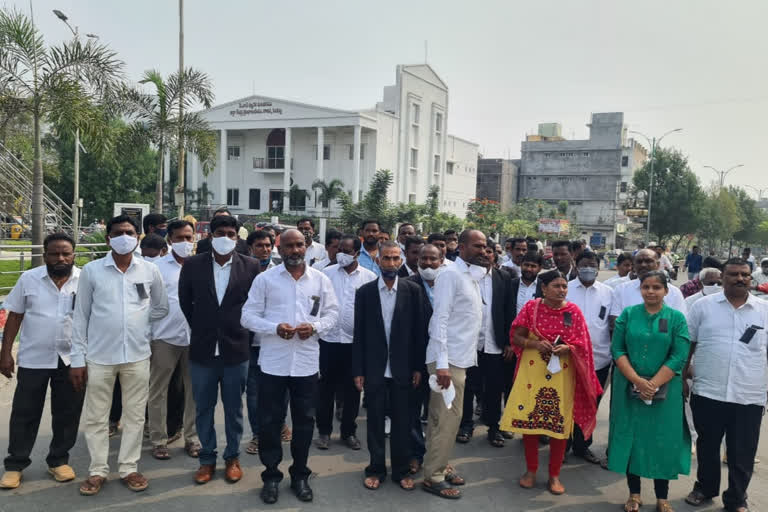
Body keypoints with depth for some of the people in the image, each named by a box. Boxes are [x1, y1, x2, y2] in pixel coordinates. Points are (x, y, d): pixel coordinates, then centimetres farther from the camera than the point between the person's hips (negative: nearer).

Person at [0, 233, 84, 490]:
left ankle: (58, 460, 26)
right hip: (33, 359, 0)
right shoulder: (28, 279, -2)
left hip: (72, 359, 0)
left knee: (67, 413, 10)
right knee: (24, 413, 8)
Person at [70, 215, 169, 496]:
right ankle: (98, 471, 22)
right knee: (96, 417, 8)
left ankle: (129, 468, 22)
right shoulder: (91, 270, -3)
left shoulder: (150, 270, 0)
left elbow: (161, 308, 14)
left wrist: (137, 321, 2)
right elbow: (80, 317, 0)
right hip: (99, 356, -1)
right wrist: (77, 358, -2)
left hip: (137, 355, 1)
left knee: (135, 415, 9)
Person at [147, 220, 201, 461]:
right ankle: (159, 440, 17)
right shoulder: (157, 266, 1)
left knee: (193, 389, 7)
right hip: (165, 336, -1)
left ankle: (192, 438, 19)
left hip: (195, 337, 2)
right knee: (158, 390, 5)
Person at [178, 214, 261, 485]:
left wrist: (239, 332, 6)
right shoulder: (192, 265, -2)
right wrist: (201, 329, 12)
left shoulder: (251, 266, -5)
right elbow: (185, 302, 9)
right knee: (204, 408, 12)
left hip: (236, 349, -1)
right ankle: (207, 459, 27)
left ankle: (232, 458, 28)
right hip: (202, 350, 1)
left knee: (233, 409, 12)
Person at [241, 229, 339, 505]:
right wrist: (275, 328, -18)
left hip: (307, 362, 2)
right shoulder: (264, 278, -1)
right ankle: (271, 475, 24)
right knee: (269, 420, 7)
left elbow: (332, 313, 7)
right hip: (273, 362, -1)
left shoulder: (321, 280, 4)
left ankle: (300, 475, 28)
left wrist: (315, 327, -13)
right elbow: (248, 316, -2)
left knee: (304, 420, 11)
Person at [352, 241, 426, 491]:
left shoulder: (413, 290, -1)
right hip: (375, 369, 0)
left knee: (402, 421, 9)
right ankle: (376, 469, 24)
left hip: (402, 369, 0)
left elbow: (418, 330, 1)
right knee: (375, 421, 9)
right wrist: (358, 371, -2)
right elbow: (359, 334, 0)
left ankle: (401, 470, 23)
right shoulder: (365, 291, -1)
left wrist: (418, 367, -2)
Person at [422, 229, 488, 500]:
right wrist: (442, 364, -23)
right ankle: (433, 477, 8)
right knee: (448, 418, -3)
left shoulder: (472, 276, 14)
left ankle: (440, 466, 27)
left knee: (448, 417, 15)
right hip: (448, 360, -9)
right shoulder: (451, 275, -13)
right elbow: (440, 320, -19)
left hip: (460, 358, 9)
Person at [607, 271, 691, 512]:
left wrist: (653, 384, -15)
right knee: (631, 437, 7)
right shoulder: (628, 314, 1)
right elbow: (617, 350, -4)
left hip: (665, 391, -1)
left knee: (663, 440, 7)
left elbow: (679, 357, -7)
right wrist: (637, 381, -15)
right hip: (629, 388, 1)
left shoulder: (677, 318, -1)